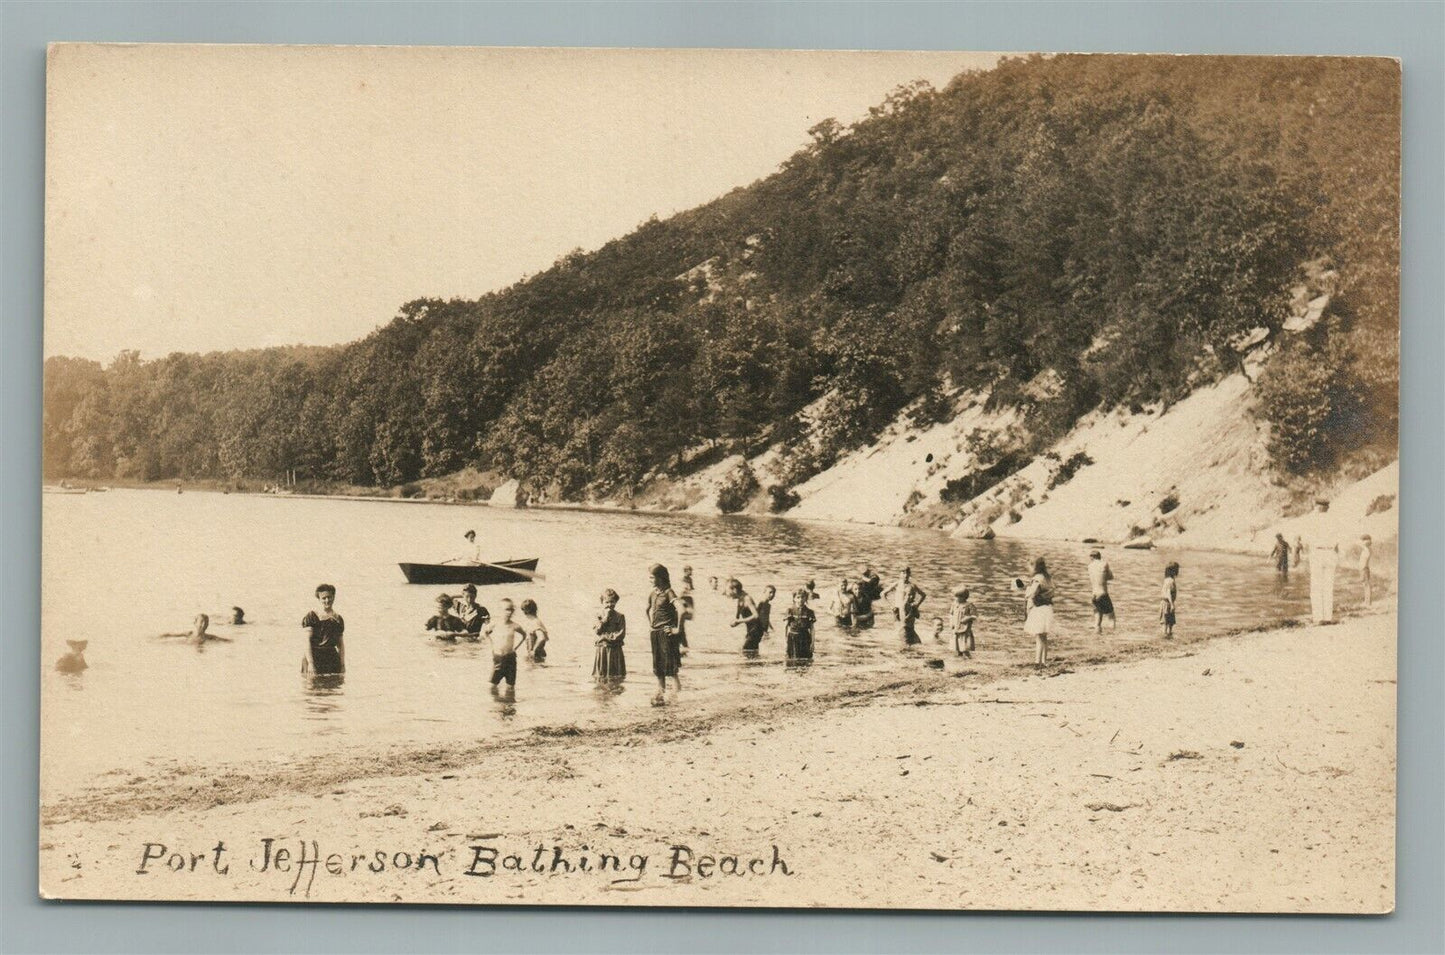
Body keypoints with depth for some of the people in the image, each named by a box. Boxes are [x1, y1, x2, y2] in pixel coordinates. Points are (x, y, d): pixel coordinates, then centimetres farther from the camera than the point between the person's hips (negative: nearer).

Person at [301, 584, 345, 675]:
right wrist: (310, 663, -17)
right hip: (314, 657, -4)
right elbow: (307, 641, -7)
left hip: (332, 659, 4)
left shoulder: (338, 619, 14)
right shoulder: (311, 617, 0)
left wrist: (342, 665, 10)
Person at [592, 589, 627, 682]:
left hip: (615, 649, -1)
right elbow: (597, 631, -8)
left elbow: (621, 634, -8)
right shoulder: (599, 616, 5)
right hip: (602, 649, 2)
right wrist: (605, 618, -12)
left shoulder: (620, 617, -1)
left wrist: (607, 636, -10)